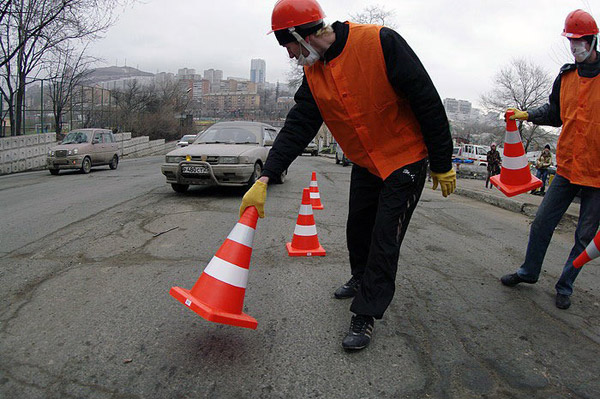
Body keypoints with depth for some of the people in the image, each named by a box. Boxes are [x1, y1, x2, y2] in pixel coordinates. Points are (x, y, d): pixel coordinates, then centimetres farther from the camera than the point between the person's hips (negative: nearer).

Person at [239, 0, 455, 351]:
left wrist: (442, 164, -14)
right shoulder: (314, 75, -2)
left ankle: (366, 315, 9)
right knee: (357, 231, 16)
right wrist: (266, 178, -12)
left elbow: (428, 101, -20)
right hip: (364, 164, 6)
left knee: (385, 239, -4)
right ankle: (362, 280, 44)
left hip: (406, 161, -6)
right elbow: (297, 127, -3)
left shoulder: (380, 42, -23)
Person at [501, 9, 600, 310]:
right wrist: (527, 115, 3)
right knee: (543, 222, 8)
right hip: (567, 168, 4)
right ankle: (529, 271, 27)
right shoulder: (566, 76, 6)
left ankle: (565, 286, 23)